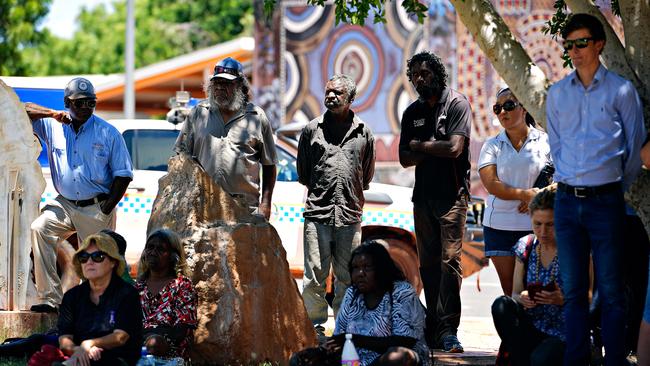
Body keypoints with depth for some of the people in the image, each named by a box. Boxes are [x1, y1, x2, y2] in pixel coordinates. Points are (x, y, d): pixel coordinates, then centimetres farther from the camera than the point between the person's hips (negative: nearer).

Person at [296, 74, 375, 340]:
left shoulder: (363, 133, 9)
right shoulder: (312, 130, 8)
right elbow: (302, 172, 16)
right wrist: (321, 191, 13)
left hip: (350, 217, 1)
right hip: (317, 213, -1)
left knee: (347, 277, 4)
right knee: (315, 275, -4)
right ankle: (315, 328, 2)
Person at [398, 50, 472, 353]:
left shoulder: (457, 104, -2)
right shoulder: (412, 112, 15)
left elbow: (454, 147, -14)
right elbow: (405, 159, 10)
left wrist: (419, 145, -1)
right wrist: (434, 150, -6)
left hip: (451, 194, -6)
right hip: (423, 195, 6)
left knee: (449, 261, -13)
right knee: (428, 264, 4)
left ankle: (447, 330, -16)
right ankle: (434, 330, 7)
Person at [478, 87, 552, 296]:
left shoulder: (545, 142, 5)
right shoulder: (492, 146, 8)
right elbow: (491, 184, -4)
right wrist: (524, 194, -13)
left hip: (535, 226, -1)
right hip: (500, 226, 1)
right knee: (510, 291, 0)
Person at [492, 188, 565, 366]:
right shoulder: (526, 246, 8)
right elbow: (515, 294, 11)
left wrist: (563, 300, -25)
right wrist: (522, 298, -13)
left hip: (563, 336, -5)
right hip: (532, 329, 5)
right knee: (502, 305, -25)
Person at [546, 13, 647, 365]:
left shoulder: (621, 90, -1)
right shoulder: (557, 94, 9)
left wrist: (617, 188, 9)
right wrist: (569, 181, 13)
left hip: (606, 201, -4)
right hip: (567, 201, 4)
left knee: (611, 291, -3)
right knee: (572, 290, 6)